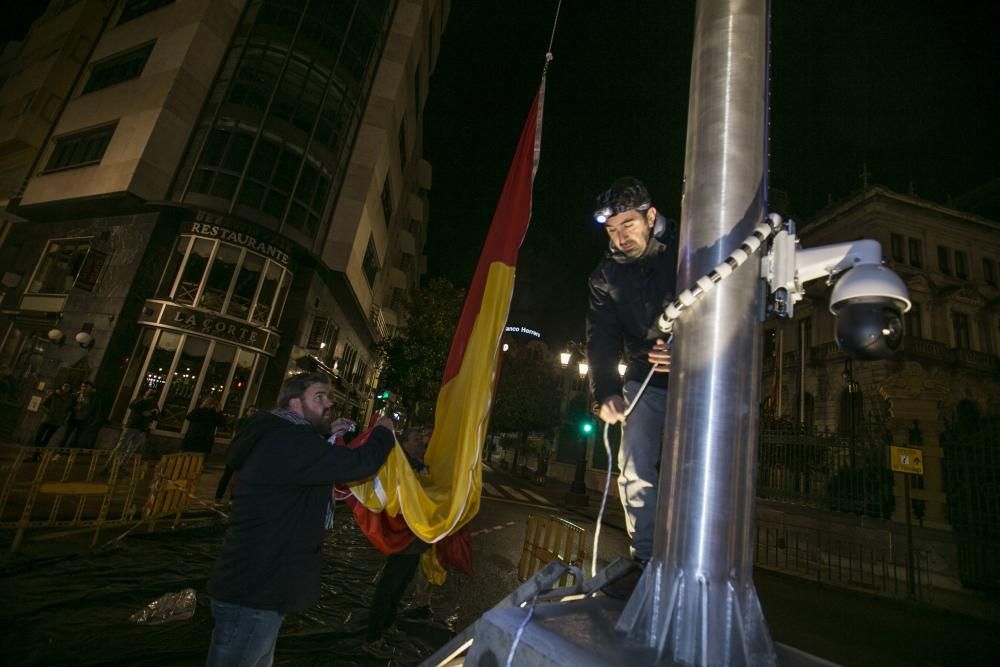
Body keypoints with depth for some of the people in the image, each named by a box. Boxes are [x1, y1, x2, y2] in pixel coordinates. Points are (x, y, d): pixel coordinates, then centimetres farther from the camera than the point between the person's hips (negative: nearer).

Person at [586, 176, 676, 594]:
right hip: (645, 380, 3)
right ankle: (646, 562, 13)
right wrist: (606, 393, -23)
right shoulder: (606, 276, -2)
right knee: (636, 471, -1)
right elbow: (601, 338, -9)